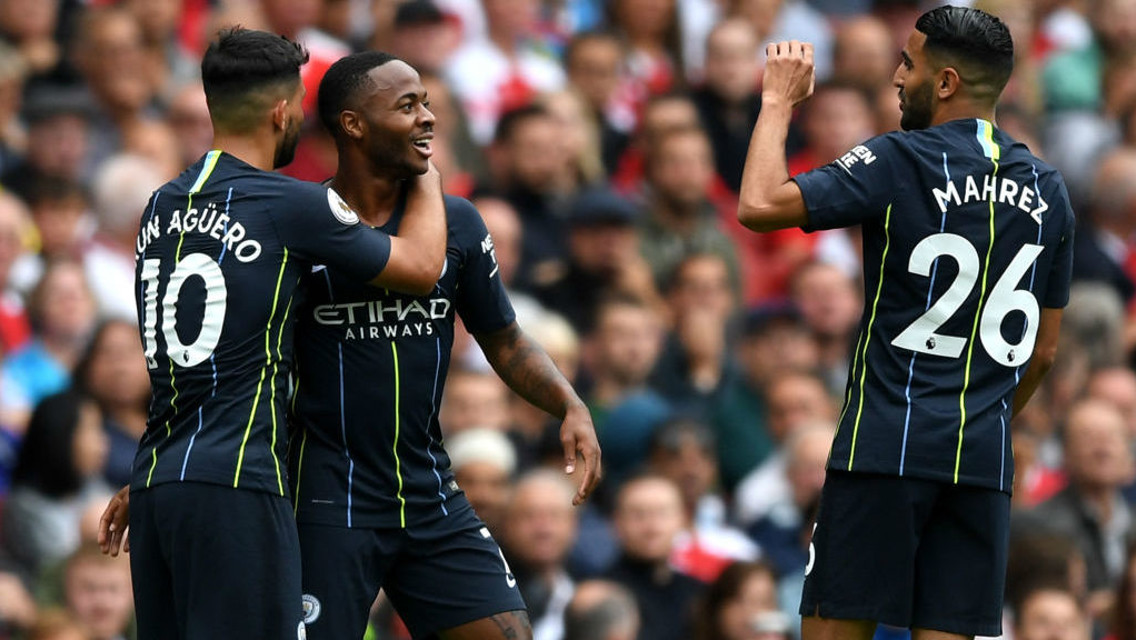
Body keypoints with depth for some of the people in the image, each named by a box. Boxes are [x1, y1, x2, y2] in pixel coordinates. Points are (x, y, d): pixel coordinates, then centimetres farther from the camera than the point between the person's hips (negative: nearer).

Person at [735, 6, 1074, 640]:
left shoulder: (902, 162, -8)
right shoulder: (1047, 189, 11)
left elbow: (759, 205, -15)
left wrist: (779, 103, -1)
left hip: (889, 444, -5)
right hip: (985, 457, 5)